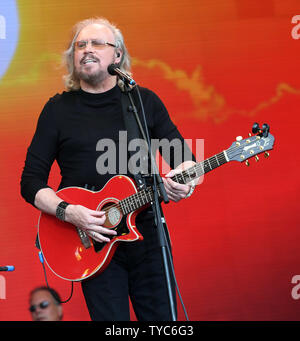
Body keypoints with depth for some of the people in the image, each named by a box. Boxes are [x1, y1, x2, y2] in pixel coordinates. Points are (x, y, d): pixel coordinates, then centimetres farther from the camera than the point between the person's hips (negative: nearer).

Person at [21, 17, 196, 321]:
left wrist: (183, 176, -11)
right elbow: (31, 182, 3)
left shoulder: (145, 101, 9)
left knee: (161, 317, 1)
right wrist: (67, 212, -15)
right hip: (93, 239, -1)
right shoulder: (58, 110, 4)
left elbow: (180, 154, 13)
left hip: (146, 229, 2)